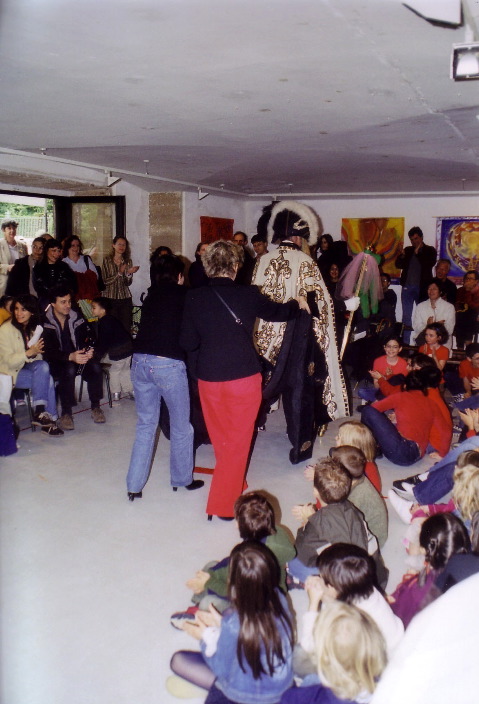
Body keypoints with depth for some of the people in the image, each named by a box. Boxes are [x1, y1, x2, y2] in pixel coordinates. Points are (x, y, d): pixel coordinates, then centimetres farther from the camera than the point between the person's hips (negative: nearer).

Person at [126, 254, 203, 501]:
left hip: (140, 360, 5)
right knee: (180, 425, 13)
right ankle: (182, 479, 26)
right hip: (169, 363, -5)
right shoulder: (183, 295, 1)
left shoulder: (151, 295, 15)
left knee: (145, 424, 15)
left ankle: (134, 485, 16)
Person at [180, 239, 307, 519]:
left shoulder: (194, 297, -6)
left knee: (220, 439, 20)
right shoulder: (248, 294, -8)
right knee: (237, 442, 9)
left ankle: (234, 484, 40)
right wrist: (298, 303, 32)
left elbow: (188, 342, -4)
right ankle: (225, 502, 12)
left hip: (208, 378, 2)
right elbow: (278, 311, 11)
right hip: (244, 378, -2)